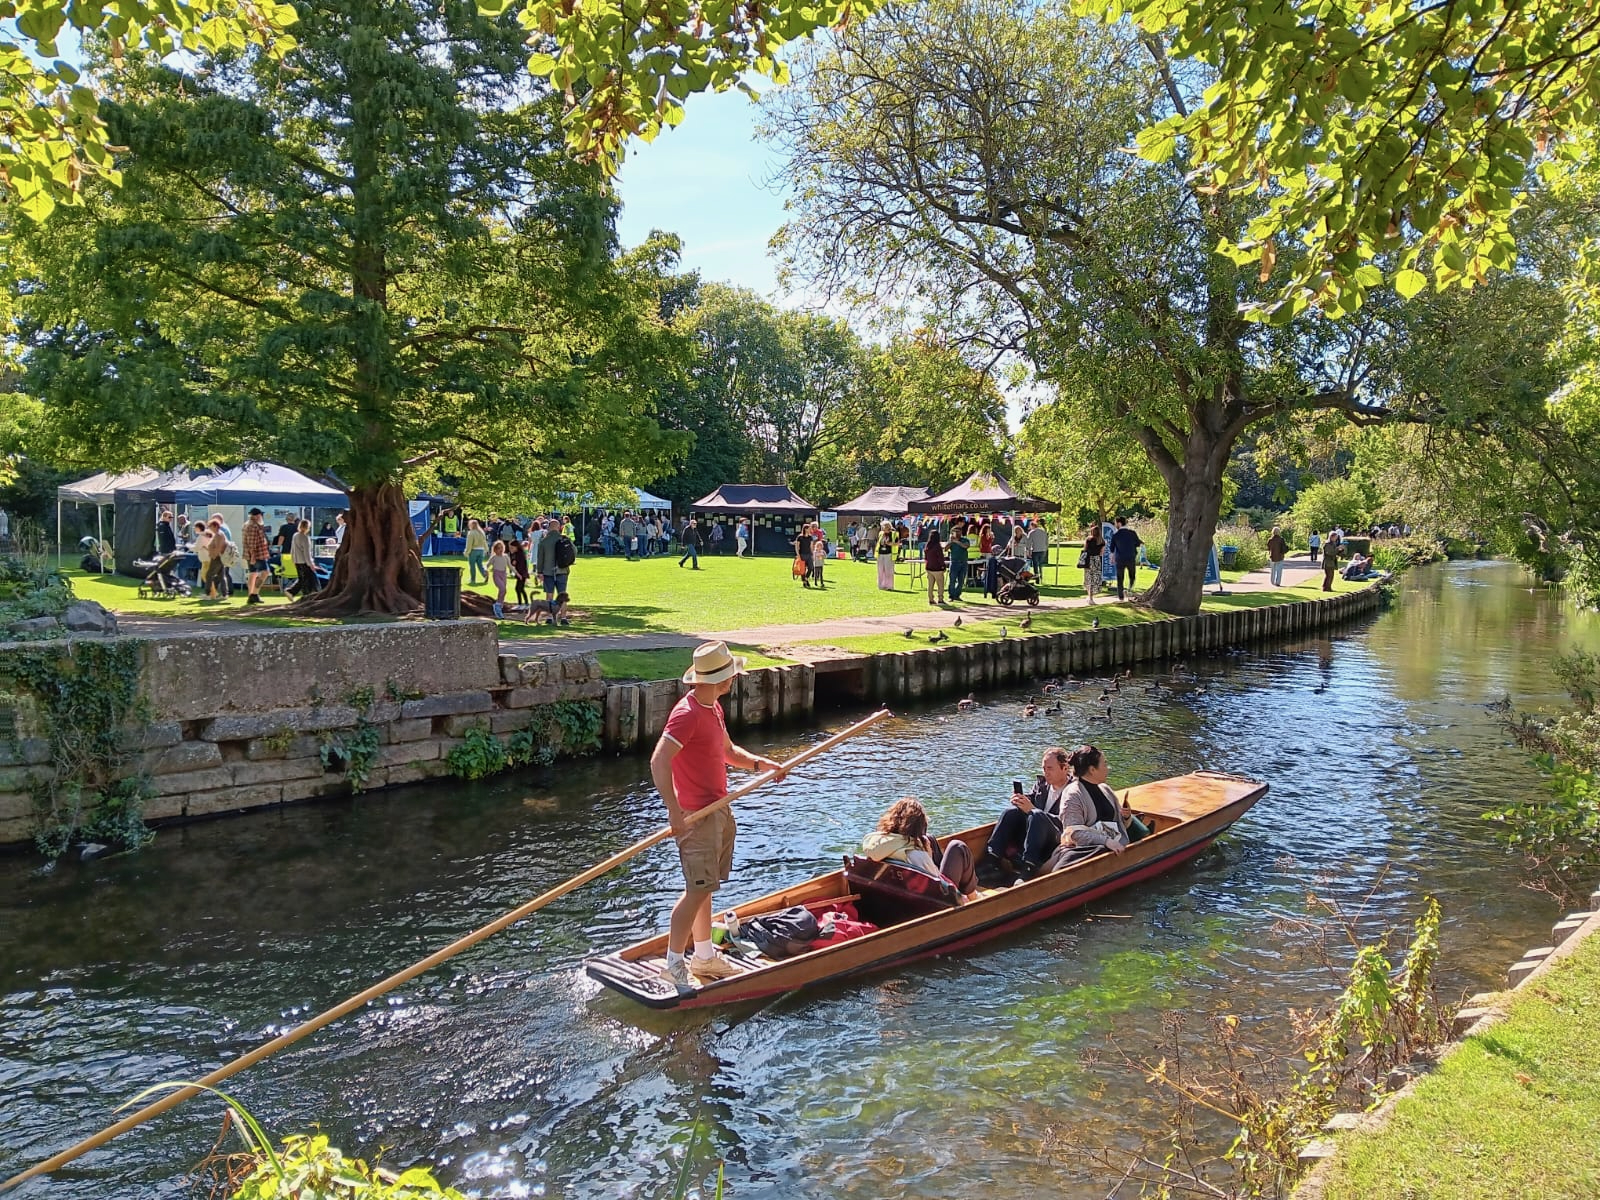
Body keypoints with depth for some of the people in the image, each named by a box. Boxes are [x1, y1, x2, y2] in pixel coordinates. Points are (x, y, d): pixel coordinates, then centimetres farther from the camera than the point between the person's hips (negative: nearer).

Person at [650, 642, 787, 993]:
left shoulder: (713, 708, 12)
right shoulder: (687, 714, -20)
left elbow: (727, 751, 24)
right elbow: (659, 761, -27)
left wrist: (761, 764, 6)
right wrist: (675, 811, -31)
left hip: (717, 810, 10)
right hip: (696, 815, -10)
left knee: (704, 886, 17)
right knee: (698, 890, -7)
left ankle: (704, 956, 28)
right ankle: (673, 964, 3)